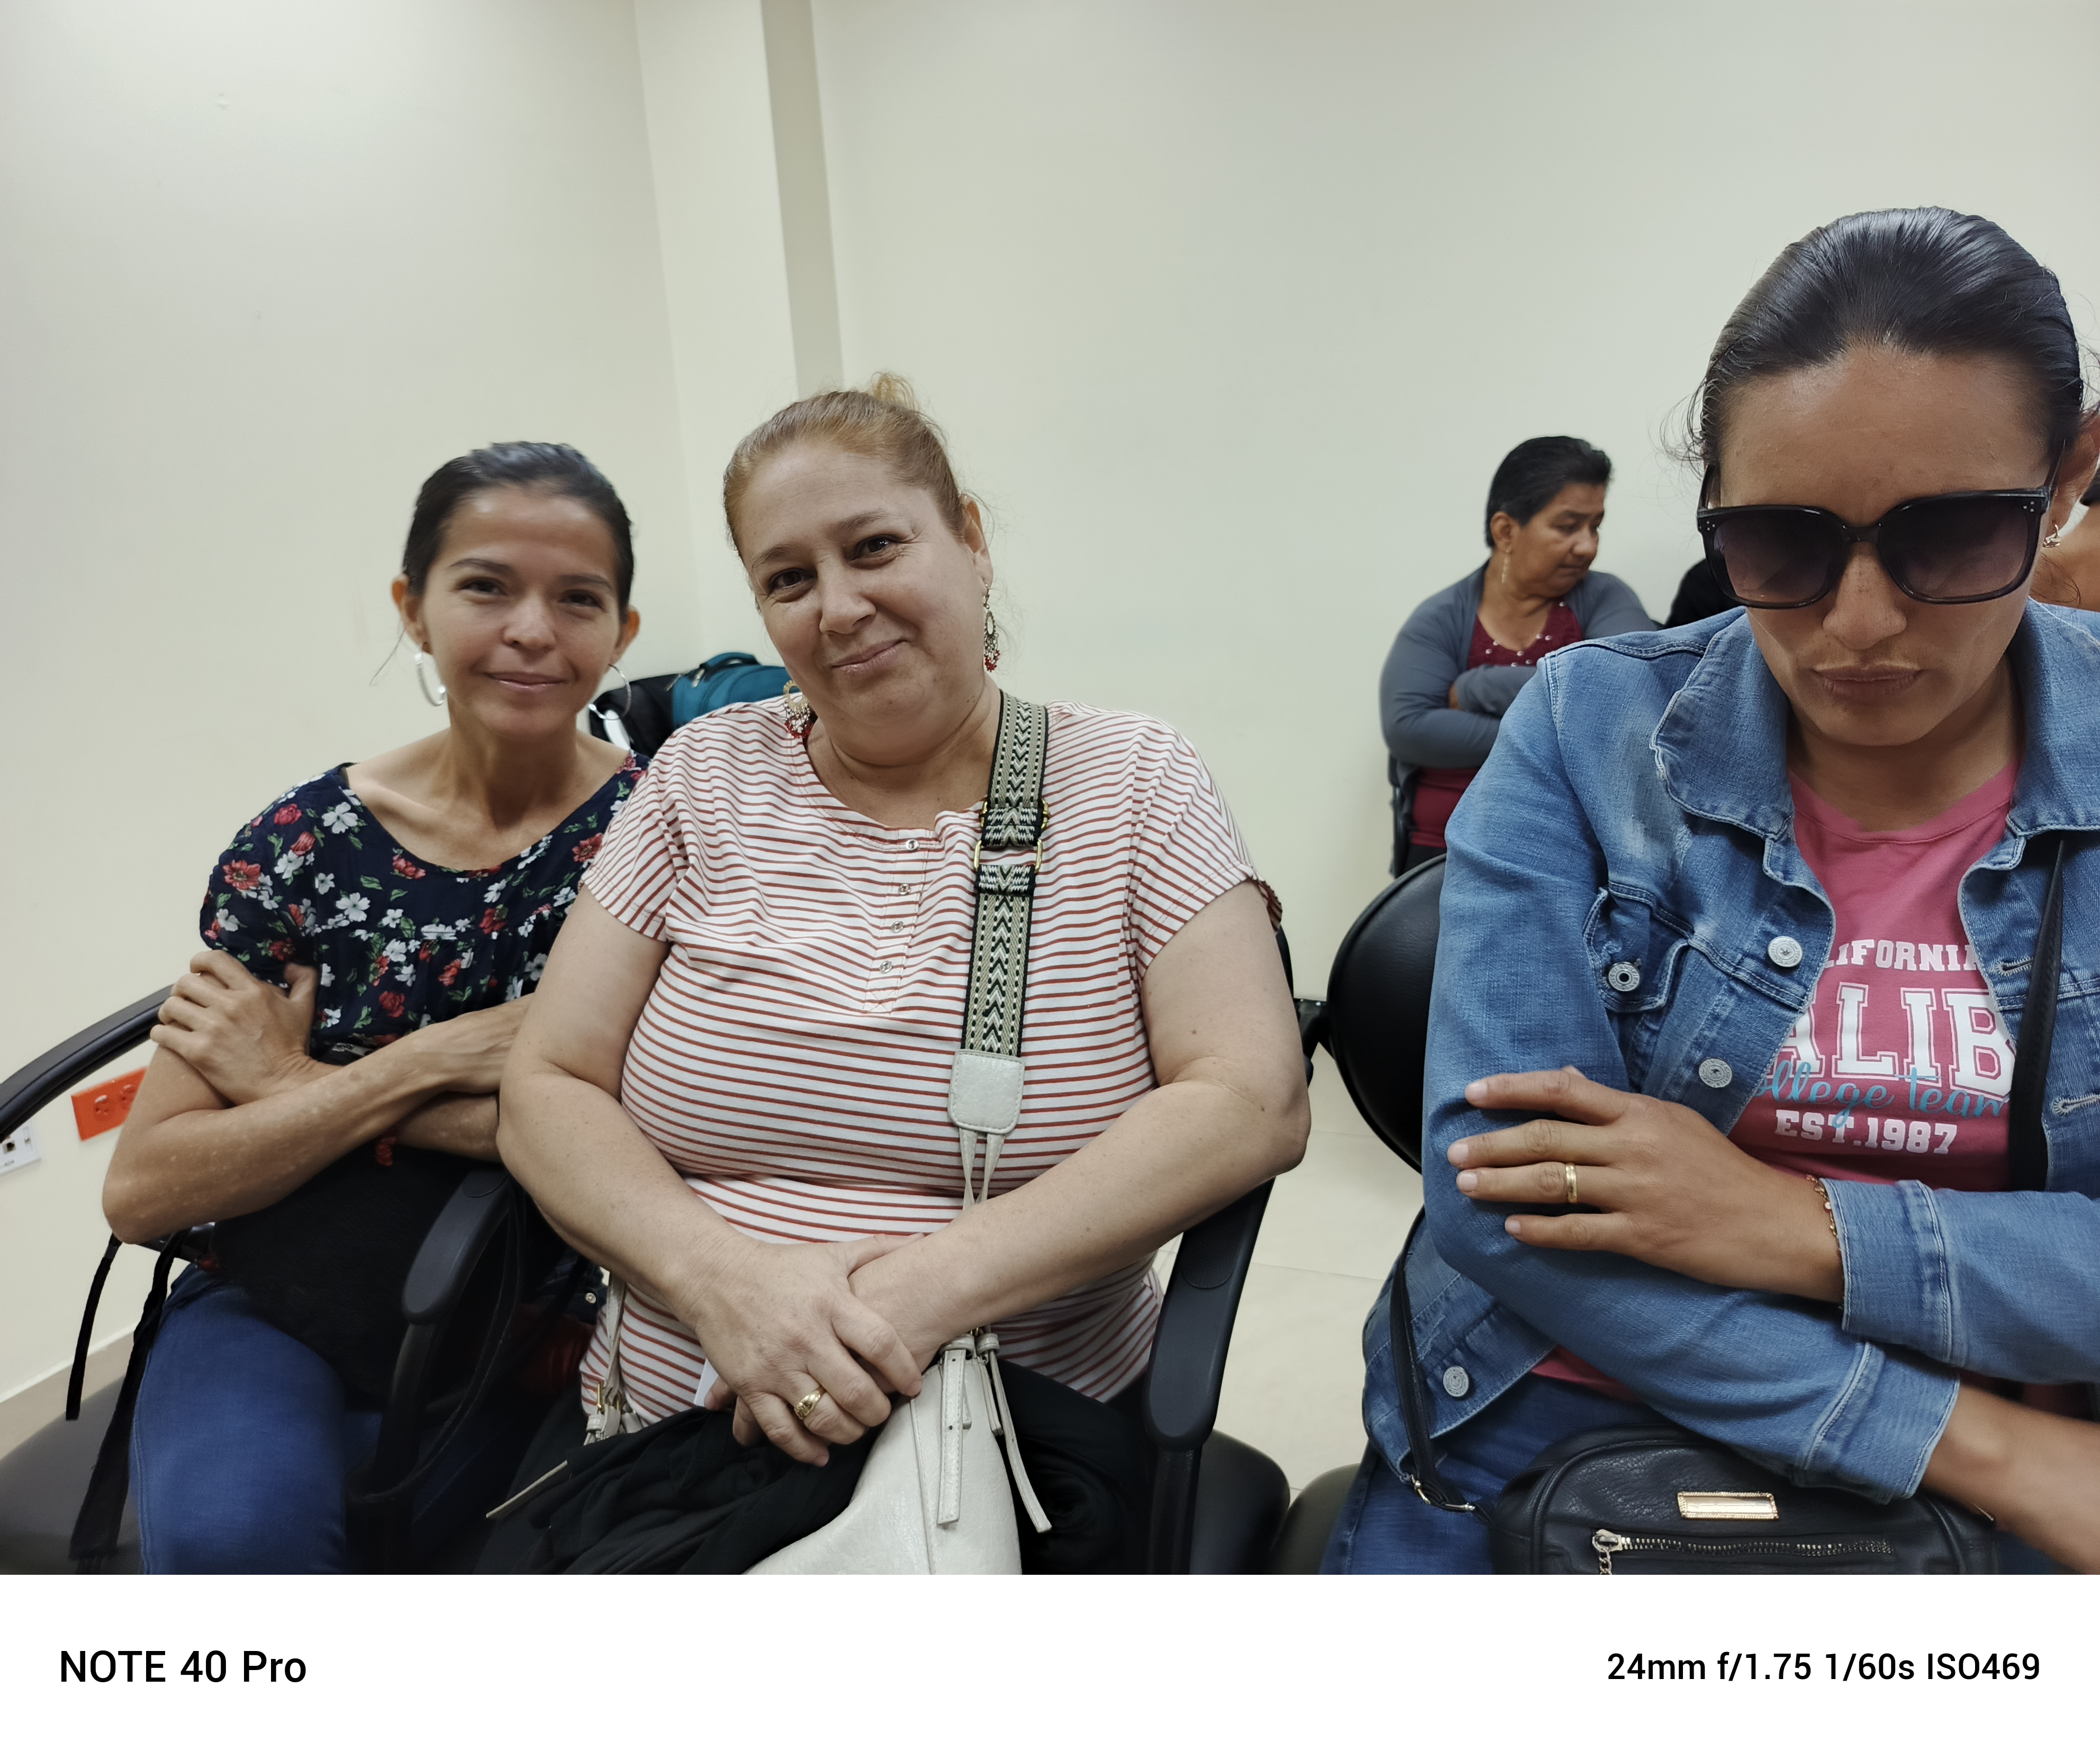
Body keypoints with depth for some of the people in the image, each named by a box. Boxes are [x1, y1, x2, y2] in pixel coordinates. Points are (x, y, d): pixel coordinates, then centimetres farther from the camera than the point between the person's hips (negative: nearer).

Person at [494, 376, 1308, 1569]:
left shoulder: (1131, 786, 1)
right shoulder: (706, 779, 7)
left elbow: (1254, 1104, -9)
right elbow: (547, 1089, 4)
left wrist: (942, 1285, -20)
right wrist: (720, 1275, -16)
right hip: (668, 1423, 3)